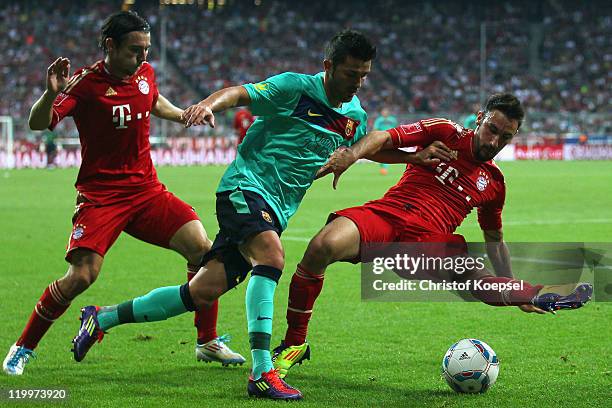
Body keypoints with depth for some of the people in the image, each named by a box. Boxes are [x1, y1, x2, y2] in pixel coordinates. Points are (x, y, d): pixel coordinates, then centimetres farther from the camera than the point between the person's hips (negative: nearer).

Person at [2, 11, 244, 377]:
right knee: (81, 276, -19)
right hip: (100, 195, -6)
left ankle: (208, 343, 9)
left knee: (203, 250, -8)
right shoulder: (86, 82, -14)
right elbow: (38, 124, -25)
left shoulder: (145, 73, 5)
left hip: (147, 190, 6)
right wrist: (52, 94, -42)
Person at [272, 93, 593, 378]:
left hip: (429, 240, 3)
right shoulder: (444, 133, 11)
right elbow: (385, 138, 4)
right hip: (384, 214, -2)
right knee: (323, 246, -31)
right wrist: (351, 154, -18)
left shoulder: (494, 183, 22)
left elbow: (494, 240, 34)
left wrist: (516, 292, 29)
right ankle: (293, 344, -19)